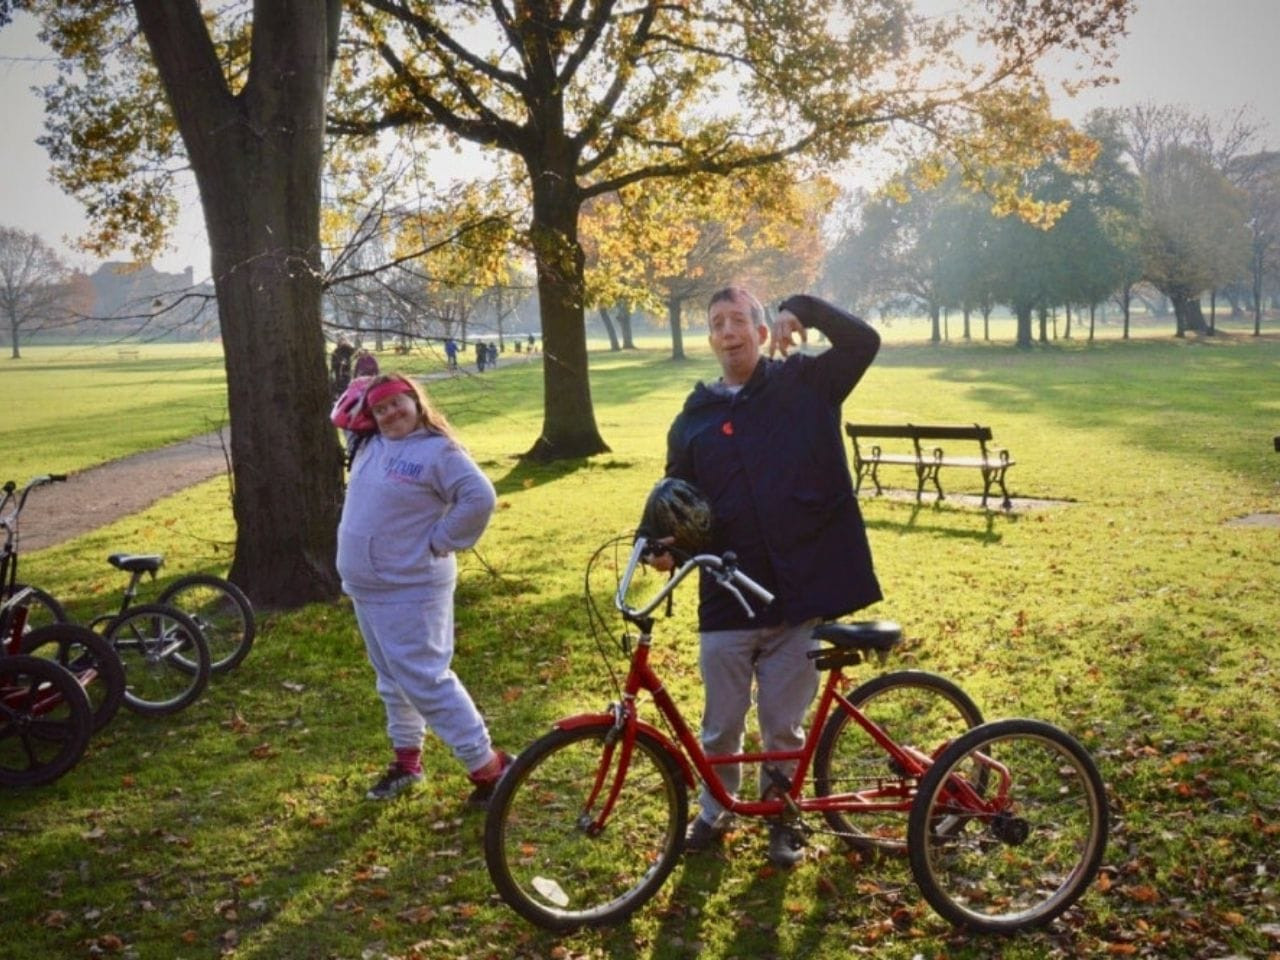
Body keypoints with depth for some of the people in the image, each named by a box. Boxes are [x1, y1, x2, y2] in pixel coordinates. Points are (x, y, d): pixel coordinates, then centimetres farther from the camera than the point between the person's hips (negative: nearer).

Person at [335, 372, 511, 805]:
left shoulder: (438, 451, -16)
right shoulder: (370, 444, 9)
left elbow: (480, 498, -24)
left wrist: (439, 541, -17)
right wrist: (362, 390, 8)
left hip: (408, 588, -8)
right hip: (366, 588, 9)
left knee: (424, 679, -9)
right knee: (392, 678, 18)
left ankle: (488, 766, -1)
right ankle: (406, 758, 33)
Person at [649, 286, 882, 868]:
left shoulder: (804, 386, 3)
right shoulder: (694, 419, 8)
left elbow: (864, 341, -9)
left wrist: (802, 308, -19)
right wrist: (667, 546, -7)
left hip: (798, 596, -2)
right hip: (726, 601, 2)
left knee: (785, 727, 11)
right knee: (721, 725, 12)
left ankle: (782, 817, 33)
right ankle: (714, 812, 36)